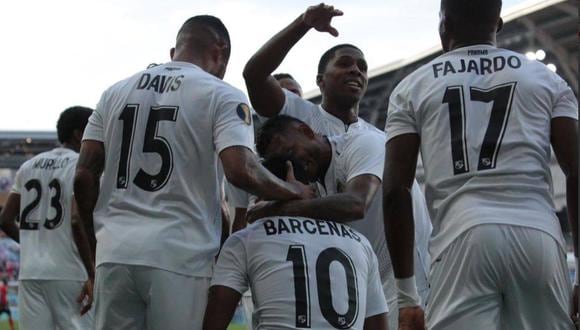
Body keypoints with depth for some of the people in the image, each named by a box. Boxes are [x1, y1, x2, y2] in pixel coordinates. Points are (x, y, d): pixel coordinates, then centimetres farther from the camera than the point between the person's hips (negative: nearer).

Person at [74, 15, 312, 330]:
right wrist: (296, 192, 1)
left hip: (115, 253, 4)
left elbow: (85, 176, 10)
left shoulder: (115, 92, 15)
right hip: (180, 256, -4)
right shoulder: (221, 96, 0)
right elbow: (241, 170, -14)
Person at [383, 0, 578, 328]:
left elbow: (395, 189, 7)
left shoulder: (413, 88, 16)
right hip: (539, 236, 1)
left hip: (462, 237, -1)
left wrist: (406, 291, 8)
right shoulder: (547, 79, 18)